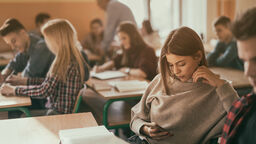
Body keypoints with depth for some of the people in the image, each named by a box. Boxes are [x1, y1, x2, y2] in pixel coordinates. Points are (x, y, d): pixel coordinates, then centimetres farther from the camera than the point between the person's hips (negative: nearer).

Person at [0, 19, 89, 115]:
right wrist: (26, 81, 14)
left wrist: (14, 90, -10)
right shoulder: (74, 58, 7)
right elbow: (50, 82, 16)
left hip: (61, 114, -9)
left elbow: (44, 90, -19)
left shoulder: (65, 62, -22)